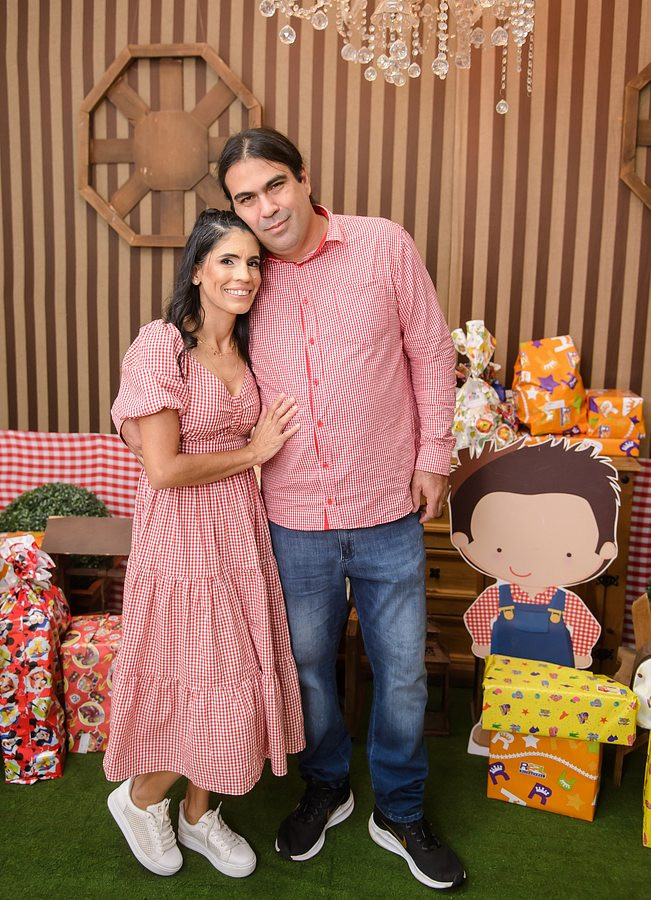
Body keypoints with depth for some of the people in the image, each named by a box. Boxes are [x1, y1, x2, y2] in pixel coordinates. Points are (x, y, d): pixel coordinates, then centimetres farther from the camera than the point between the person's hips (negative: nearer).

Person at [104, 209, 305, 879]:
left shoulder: (244, 349, 8)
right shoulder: (161, 346, -15)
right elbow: (164, 468, -19)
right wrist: (251, 453, -11)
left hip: (242, 530, 7)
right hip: (183, 533, -7)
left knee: (238, 683, 14)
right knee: (208, 687, 2)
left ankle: (197, 815, 38)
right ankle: (139, 797, 33)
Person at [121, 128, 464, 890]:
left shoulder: (383, 245, -6)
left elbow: (431, 351, 0)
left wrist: (433, 455, -2)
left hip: (389, 513, -1)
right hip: (295, 520, 2)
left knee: (402, 673, 12)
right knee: (307, 665, 18)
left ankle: (400, 815, 38)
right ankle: (325, 791, 47)